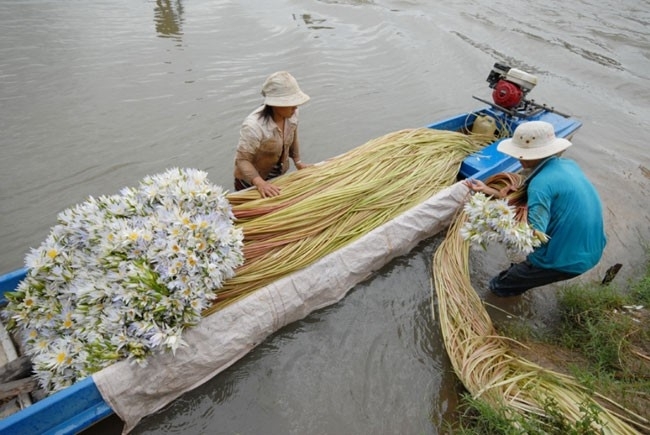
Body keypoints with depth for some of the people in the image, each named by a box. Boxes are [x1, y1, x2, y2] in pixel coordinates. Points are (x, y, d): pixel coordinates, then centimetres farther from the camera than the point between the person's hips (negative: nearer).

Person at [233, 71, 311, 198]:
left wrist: (297, 161, 5)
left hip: (278, 176, 6)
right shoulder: (254, 126, -35)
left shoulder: (292, 114, -16)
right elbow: (242, 160, -31)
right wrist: (260, 183, -43)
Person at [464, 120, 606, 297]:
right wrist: (489, 190, 6)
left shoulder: (541, 183, -26)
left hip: (567, 260, -8)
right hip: (592, 250, 8)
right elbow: (530, 201, 5)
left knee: (499, 285, 10)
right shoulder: (568, 165, 0)